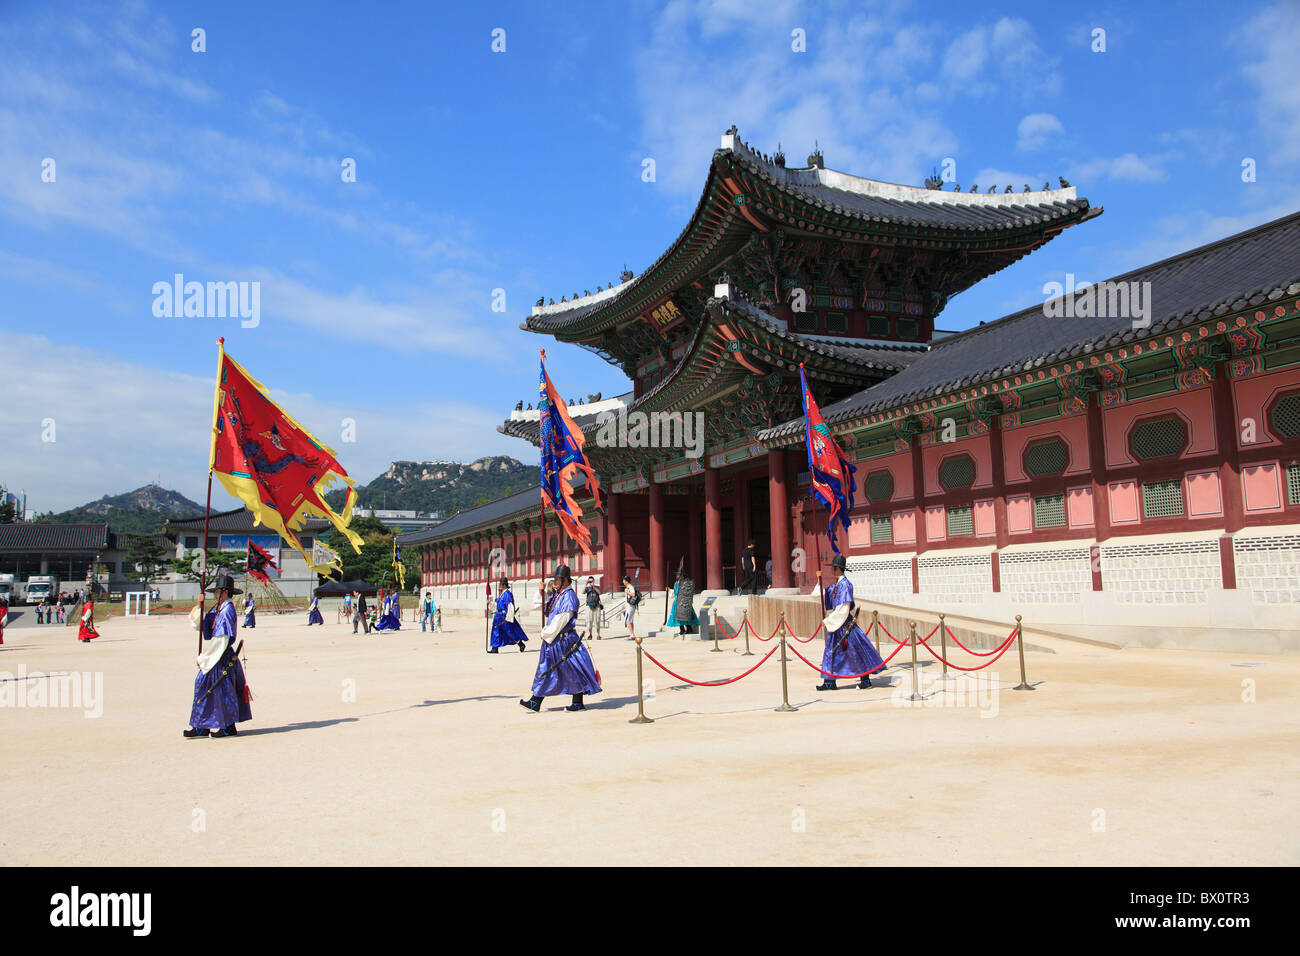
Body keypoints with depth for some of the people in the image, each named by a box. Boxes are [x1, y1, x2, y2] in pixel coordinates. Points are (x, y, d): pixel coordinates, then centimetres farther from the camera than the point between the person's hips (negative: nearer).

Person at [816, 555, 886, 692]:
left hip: (845, 623, -10)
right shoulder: (836, 585, 10)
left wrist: (828, 620, -17)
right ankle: (829, 681, 14)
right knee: (831, 650, 9)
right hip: (836, 622, 10)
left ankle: (866, 680, 10)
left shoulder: (844, 584, -18)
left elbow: (843, 609, -21)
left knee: (856, 650, 0)